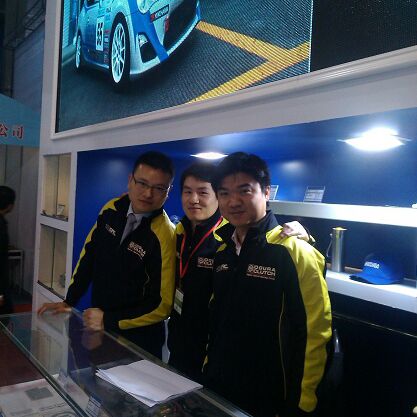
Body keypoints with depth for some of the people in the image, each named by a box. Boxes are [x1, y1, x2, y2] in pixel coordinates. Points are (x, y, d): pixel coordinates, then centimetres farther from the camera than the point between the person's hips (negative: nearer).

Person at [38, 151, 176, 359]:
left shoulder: (165, 236, -24)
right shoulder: (112, 209, -8)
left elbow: (163, 304, -20)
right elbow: (89, 255, 4)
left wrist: (109, 321, -19)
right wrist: (68, 302, 3)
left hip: (137, 339, -5)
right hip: (98, 328, 6)